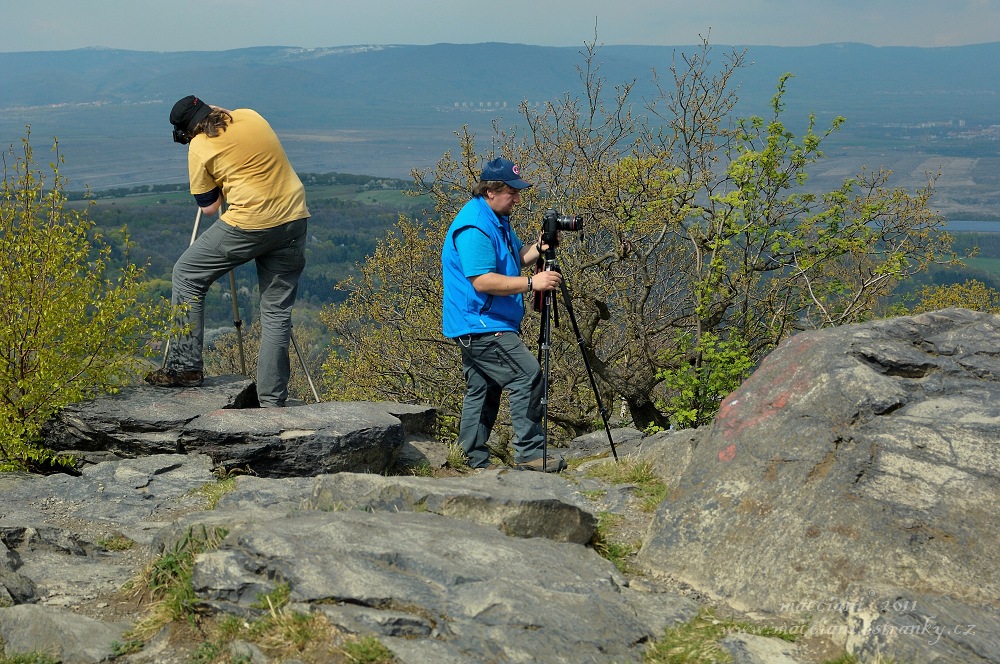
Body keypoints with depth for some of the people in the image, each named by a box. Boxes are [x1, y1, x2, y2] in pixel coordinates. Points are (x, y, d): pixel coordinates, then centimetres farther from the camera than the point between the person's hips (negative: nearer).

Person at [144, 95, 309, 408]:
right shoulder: (251, 116, 13)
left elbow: (208, 206, 5)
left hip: (249, 223, -6)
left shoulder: (200, 148, -2)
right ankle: (272, 400, 8)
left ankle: (185, 366, 9)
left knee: (187, 275, 12)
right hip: (294, 218, 6)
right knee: (277, 311, 9)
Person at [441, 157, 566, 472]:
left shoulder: (497, 219, 15)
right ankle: (530, 453, -12)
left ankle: (477, 461, 17)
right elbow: (482, 280, -25)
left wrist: (537, 248, 2)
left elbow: (514, 261, 23)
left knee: (482, 390, 12)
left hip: (477, 326, 11)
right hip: (481, 325, -11)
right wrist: (531, 283, -26)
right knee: (528, 376, -15)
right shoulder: (474, 226, -19)